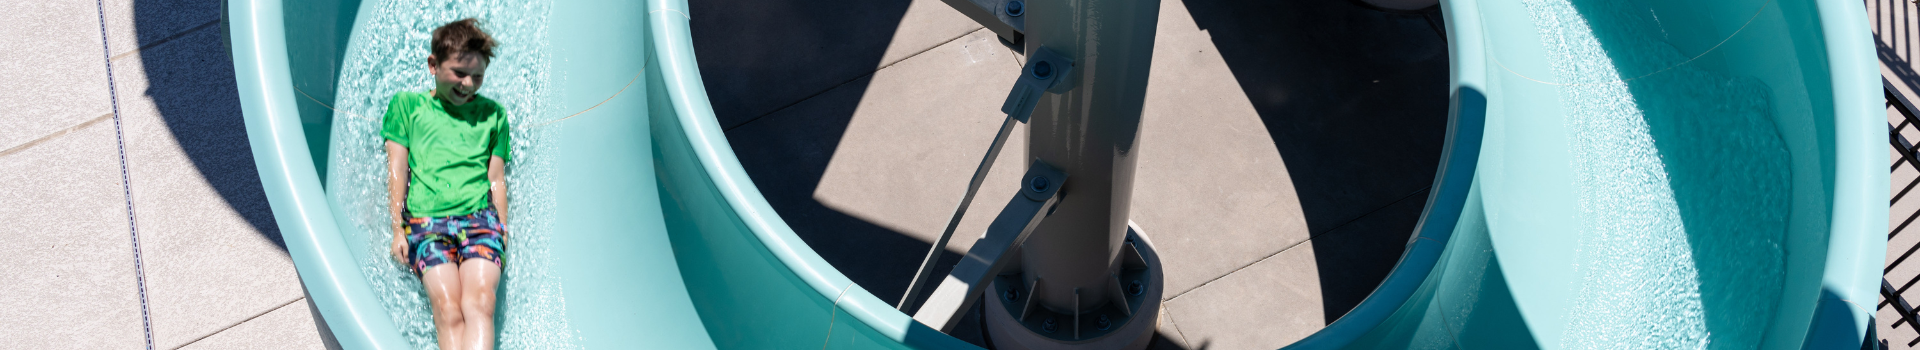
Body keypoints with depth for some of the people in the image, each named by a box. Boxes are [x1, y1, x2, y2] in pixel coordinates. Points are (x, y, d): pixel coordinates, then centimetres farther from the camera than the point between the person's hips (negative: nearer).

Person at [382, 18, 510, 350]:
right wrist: (397, 229, 1)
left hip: (479, 217, 1)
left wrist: (502, 235, 10)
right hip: (424, 219, 0)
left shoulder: (493, 114, 20)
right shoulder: (407, 105, 16)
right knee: (448, 310, -24)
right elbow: (397, 169, 10)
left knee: (479, 303, -27)